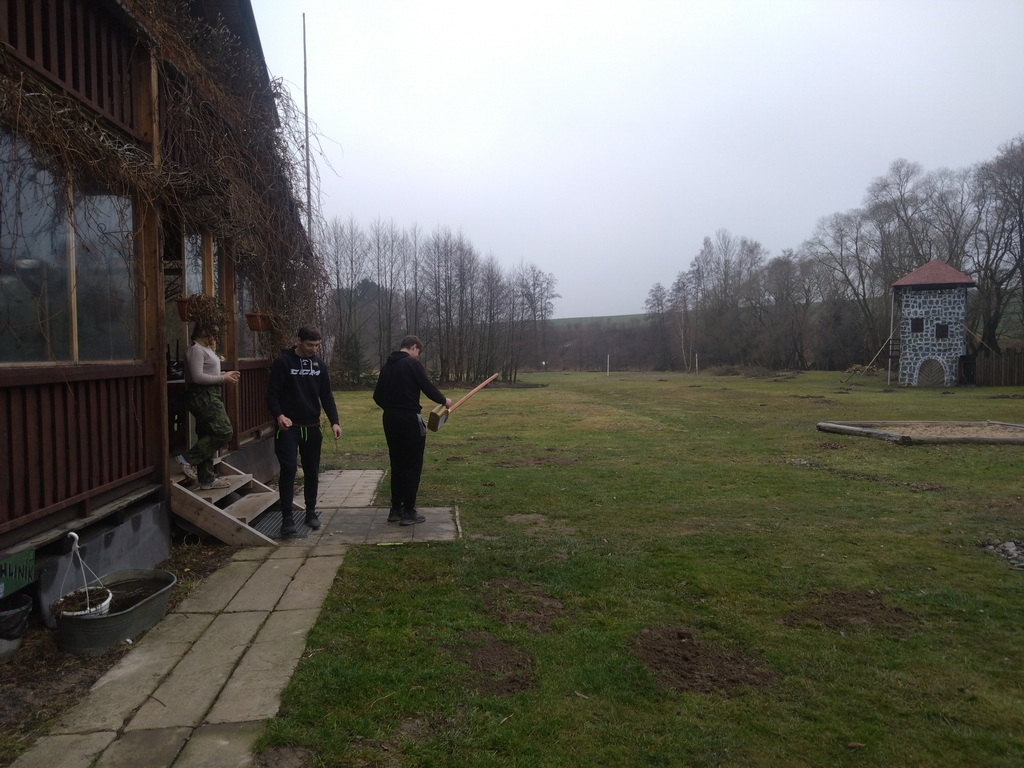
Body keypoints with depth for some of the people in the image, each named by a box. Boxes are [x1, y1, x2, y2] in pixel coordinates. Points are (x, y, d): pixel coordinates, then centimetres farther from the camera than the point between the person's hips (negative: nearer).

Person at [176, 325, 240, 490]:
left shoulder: (204, 349, 17)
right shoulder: (196, 349, -13)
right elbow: (197, 377, -21)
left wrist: (225, 374, 10)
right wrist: (222, 379, -15)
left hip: (209, 396, 11)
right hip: (203, 396, -11)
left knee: (208, 437, 12)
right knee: (224, 431, -13)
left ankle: (207, 479, 17)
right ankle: (188, 458, -5)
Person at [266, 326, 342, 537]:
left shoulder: (320, 364, 7)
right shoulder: (283, 362, -7)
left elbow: (327, 396, 8)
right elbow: (272, 393, -10)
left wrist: (334, 421, -3)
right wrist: (278, 415, -27)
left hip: (312, 427, 5)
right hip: (288, 427, -4)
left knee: (312, 471, 10)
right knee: (289, 469, -11)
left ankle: (311, 512, 24)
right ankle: (287, 518, -5)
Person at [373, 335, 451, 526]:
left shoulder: (387, 365, 13)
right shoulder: (412, 363, -9)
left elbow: (377, 396, 15)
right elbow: (427, 388, -12)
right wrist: (444, 400, 5)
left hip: (390, 419, 8)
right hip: (409, 419, -7)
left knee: (397, 465, 15)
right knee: (412, 465, 0)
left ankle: (395, 510, 18)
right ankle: (408, 512, 2)